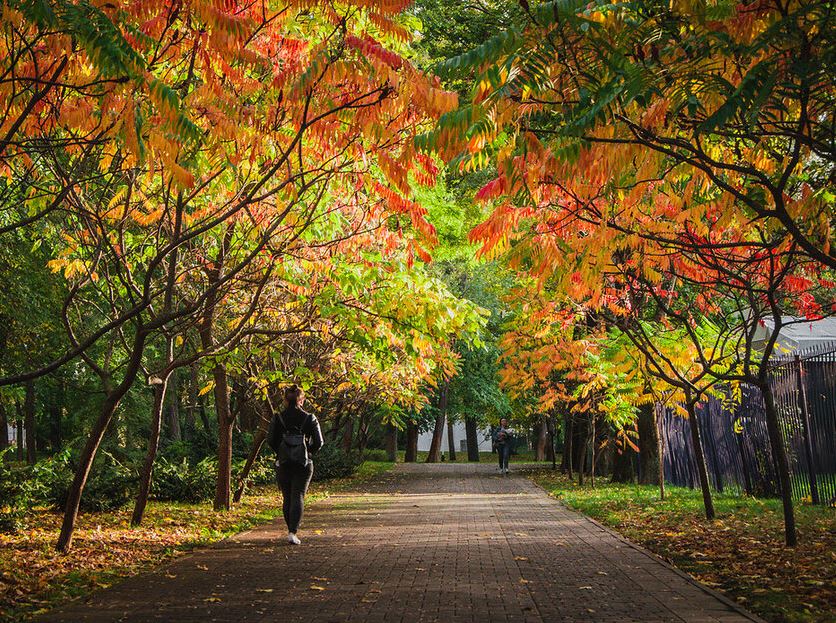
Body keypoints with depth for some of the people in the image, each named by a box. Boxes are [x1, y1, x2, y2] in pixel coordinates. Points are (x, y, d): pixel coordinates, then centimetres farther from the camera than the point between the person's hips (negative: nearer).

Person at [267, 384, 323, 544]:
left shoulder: (278, 418, -4)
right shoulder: (310, 418, -4)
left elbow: (270, 440, -7)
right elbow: (318, 442, -5)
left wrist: (280, 452, 10)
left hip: (283, 464, 1)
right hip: (304, 465, -1)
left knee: (287, 498, 14)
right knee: (298, 497, 0)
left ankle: (291, 530, 21)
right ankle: (293, 532, -14)